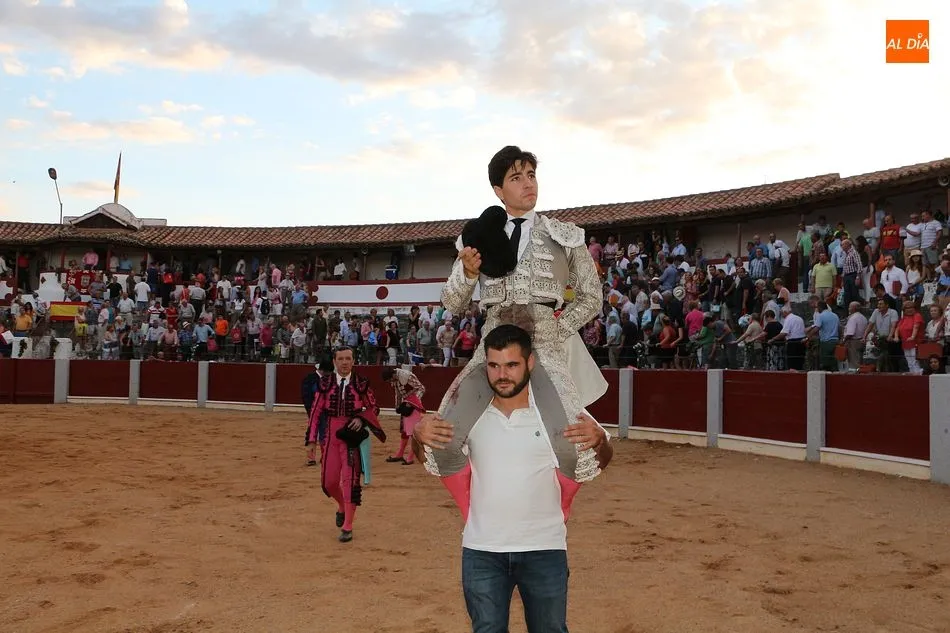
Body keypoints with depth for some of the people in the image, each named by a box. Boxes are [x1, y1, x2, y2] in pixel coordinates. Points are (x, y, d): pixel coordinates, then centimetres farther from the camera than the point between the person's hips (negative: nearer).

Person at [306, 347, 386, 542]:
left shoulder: (361, 383, -3)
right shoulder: (325, 383, -1)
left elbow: (374, 408, 7)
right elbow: (316, 411, 3)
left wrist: (361, 418, -13)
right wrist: (312, 438, 1)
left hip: (352, 436, -2)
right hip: (330, 436, 2)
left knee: (350, 480, -4)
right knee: (329, 481, 5)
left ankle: (347, 527, 6)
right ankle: (342, 507, 39)